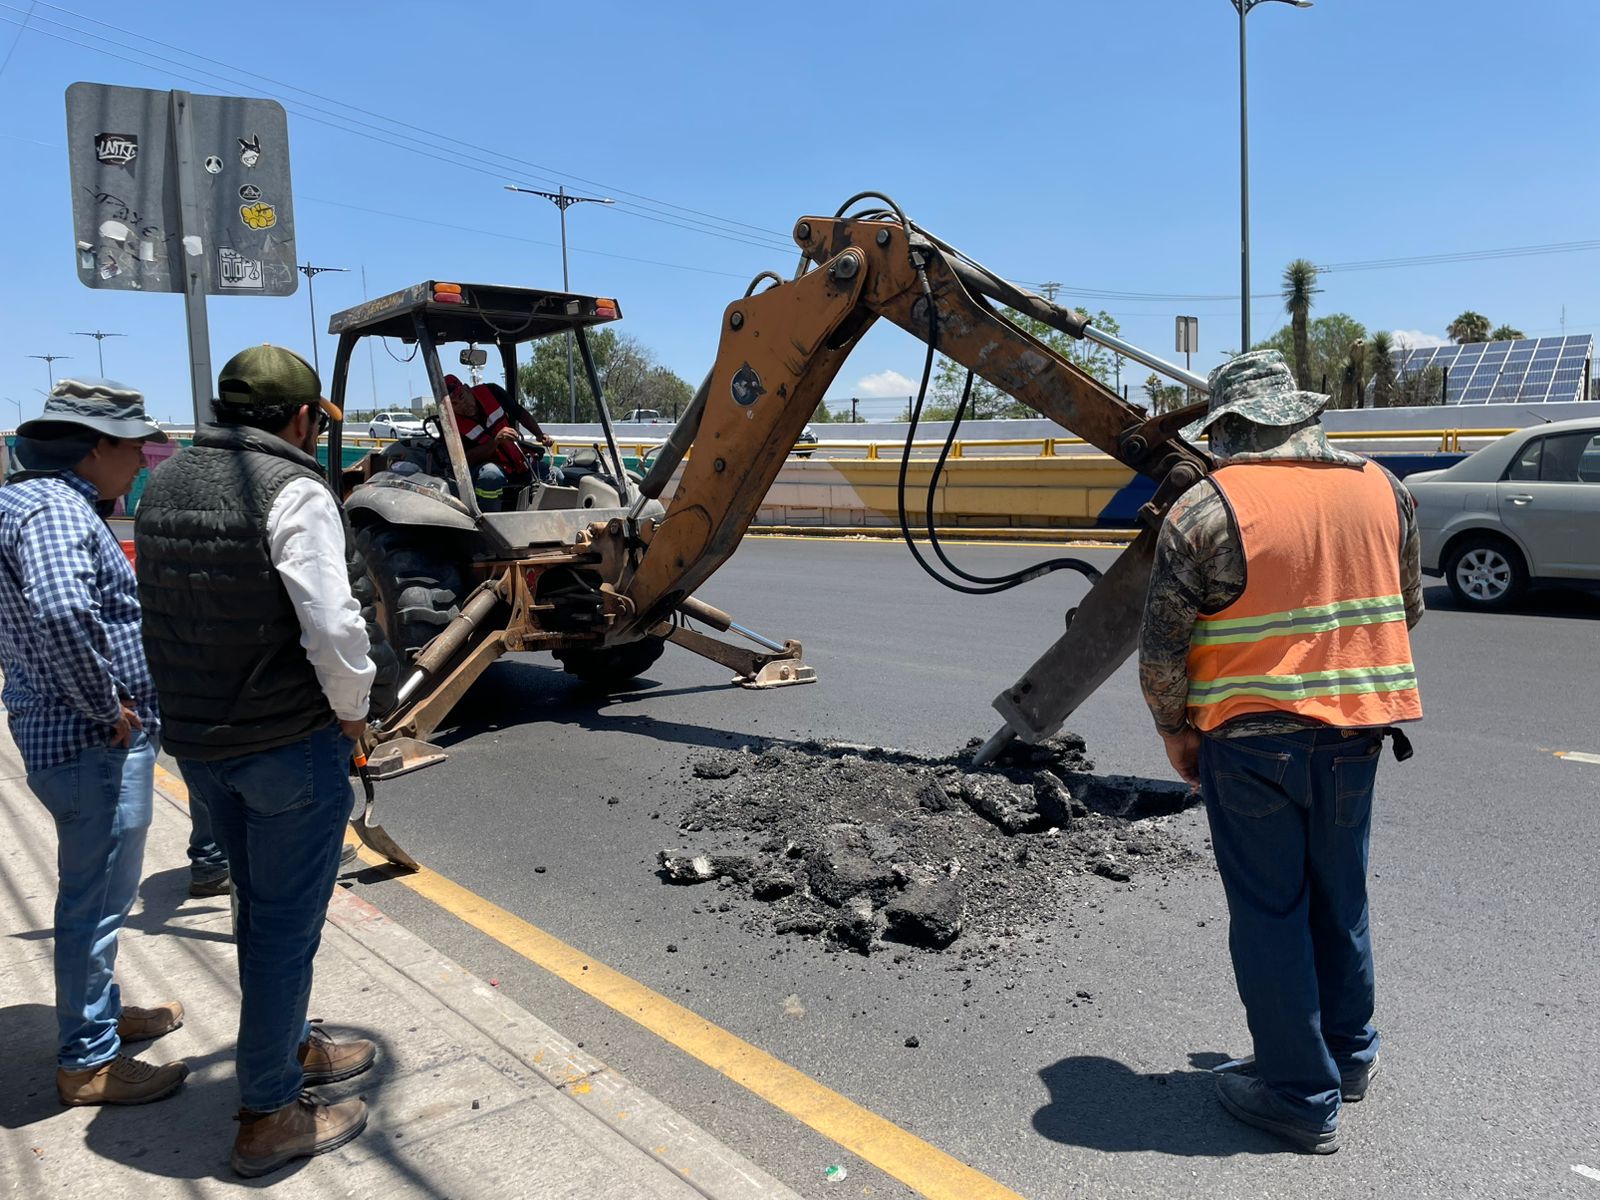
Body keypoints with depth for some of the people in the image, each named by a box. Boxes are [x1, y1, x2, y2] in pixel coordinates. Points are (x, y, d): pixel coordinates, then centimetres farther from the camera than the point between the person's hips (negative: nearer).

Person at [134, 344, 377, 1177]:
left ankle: (291, 1048, 41)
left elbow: (167, 611, 13)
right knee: (286, 926, 6)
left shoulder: (163, 486, 8)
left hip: (198, 741, 8)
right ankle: (268, 1116, 19)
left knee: (260, 910, 23)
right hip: (290, 743, -8)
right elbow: (334, 626, -25)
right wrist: (352, 712, -9)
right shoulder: (292, 489, -18)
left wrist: (203, 710, 16)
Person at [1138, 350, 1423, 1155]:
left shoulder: (1205, 510, -14)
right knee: (1339, 896, 22)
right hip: (1355, 731, 5)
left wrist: (1176, 734, 2)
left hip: (1249, 736, -5)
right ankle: (1348, 1051, 40)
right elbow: (1408, 607, 14)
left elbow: (1161, 652, -13)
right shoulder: (1380, 489, 2)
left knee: (1270, 910, 8)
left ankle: (1301, 1094, 20)